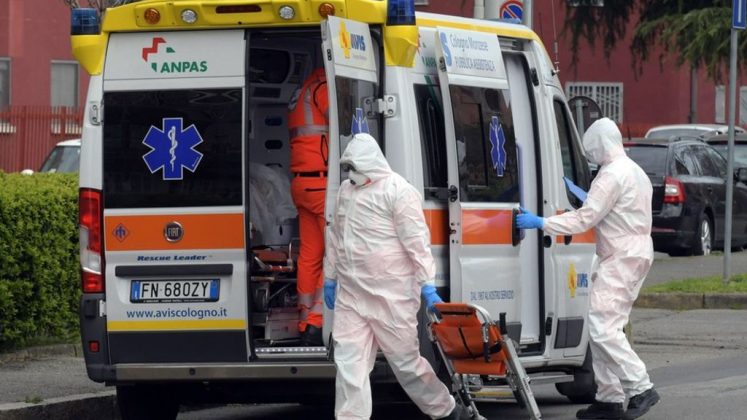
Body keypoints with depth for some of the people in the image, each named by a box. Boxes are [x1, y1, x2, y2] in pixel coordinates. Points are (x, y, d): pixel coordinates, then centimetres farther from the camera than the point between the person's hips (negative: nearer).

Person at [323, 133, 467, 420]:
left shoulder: (397, 191, -11)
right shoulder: (346, 190, 12)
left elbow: (416, 240, -15)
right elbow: (336, 236, 23)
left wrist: (427, 285, -19)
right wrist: (330, 277, 25)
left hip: (391, 296, -6)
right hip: (350, 294, 7)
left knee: (405, 360, 3)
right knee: (349, 362, 0)